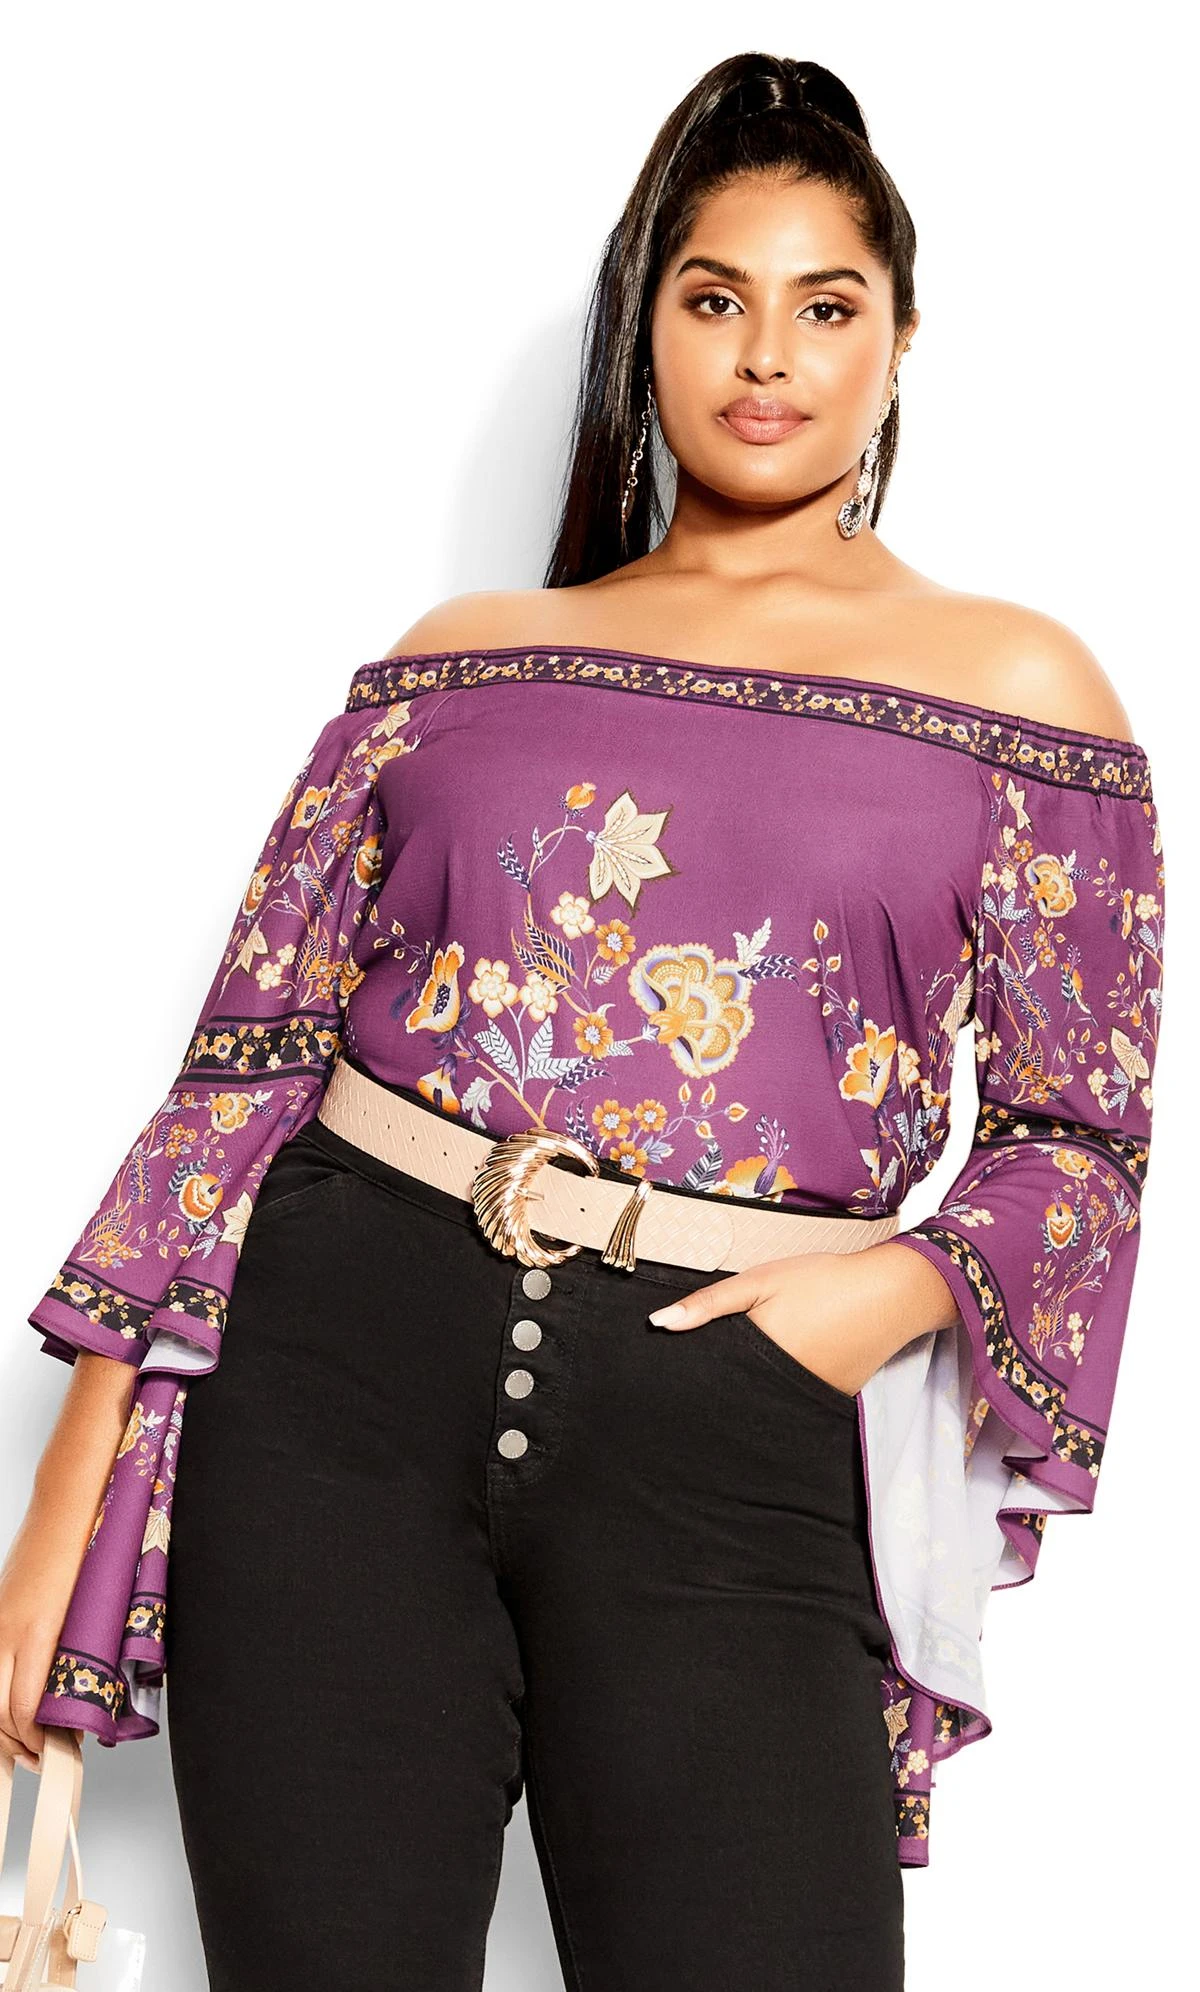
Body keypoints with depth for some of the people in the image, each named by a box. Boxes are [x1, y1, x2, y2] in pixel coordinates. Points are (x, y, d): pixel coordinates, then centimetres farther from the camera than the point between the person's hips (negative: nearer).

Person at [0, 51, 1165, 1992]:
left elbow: (1081, 1128, 11)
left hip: (725, 1416, -1)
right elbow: (251, 1049, 10)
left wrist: (903, 1284, -10)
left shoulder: (1016, 685, 9)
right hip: (347, 1363, 2)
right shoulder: (463, 659, 13)